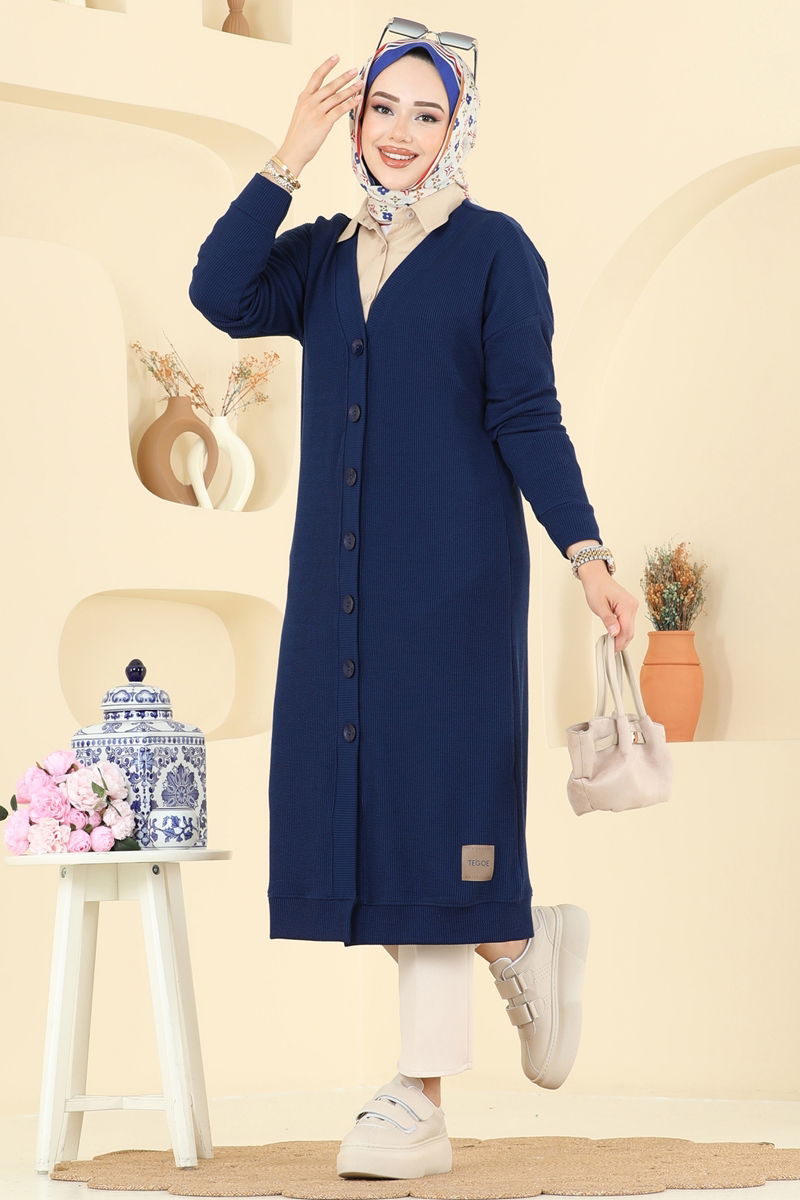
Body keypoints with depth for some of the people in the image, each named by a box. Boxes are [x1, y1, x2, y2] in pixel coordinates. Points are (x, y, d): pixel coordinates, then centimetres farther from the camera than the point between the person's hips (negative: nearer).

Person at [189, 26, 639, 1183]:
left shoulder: (494, 250, 0)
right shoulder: (323, 255, 13)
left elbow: (527, 417, -5)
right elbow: (219, 295, -6)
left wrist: (585, 551, -14)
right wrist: (289, 162, -5)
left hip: (451, 570, -5)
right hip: (338, 573, 5)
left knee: (428, 801, -6)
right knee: (358, 797, 4)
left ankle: (421, 1103, 2)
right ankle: (520, 944, 23)